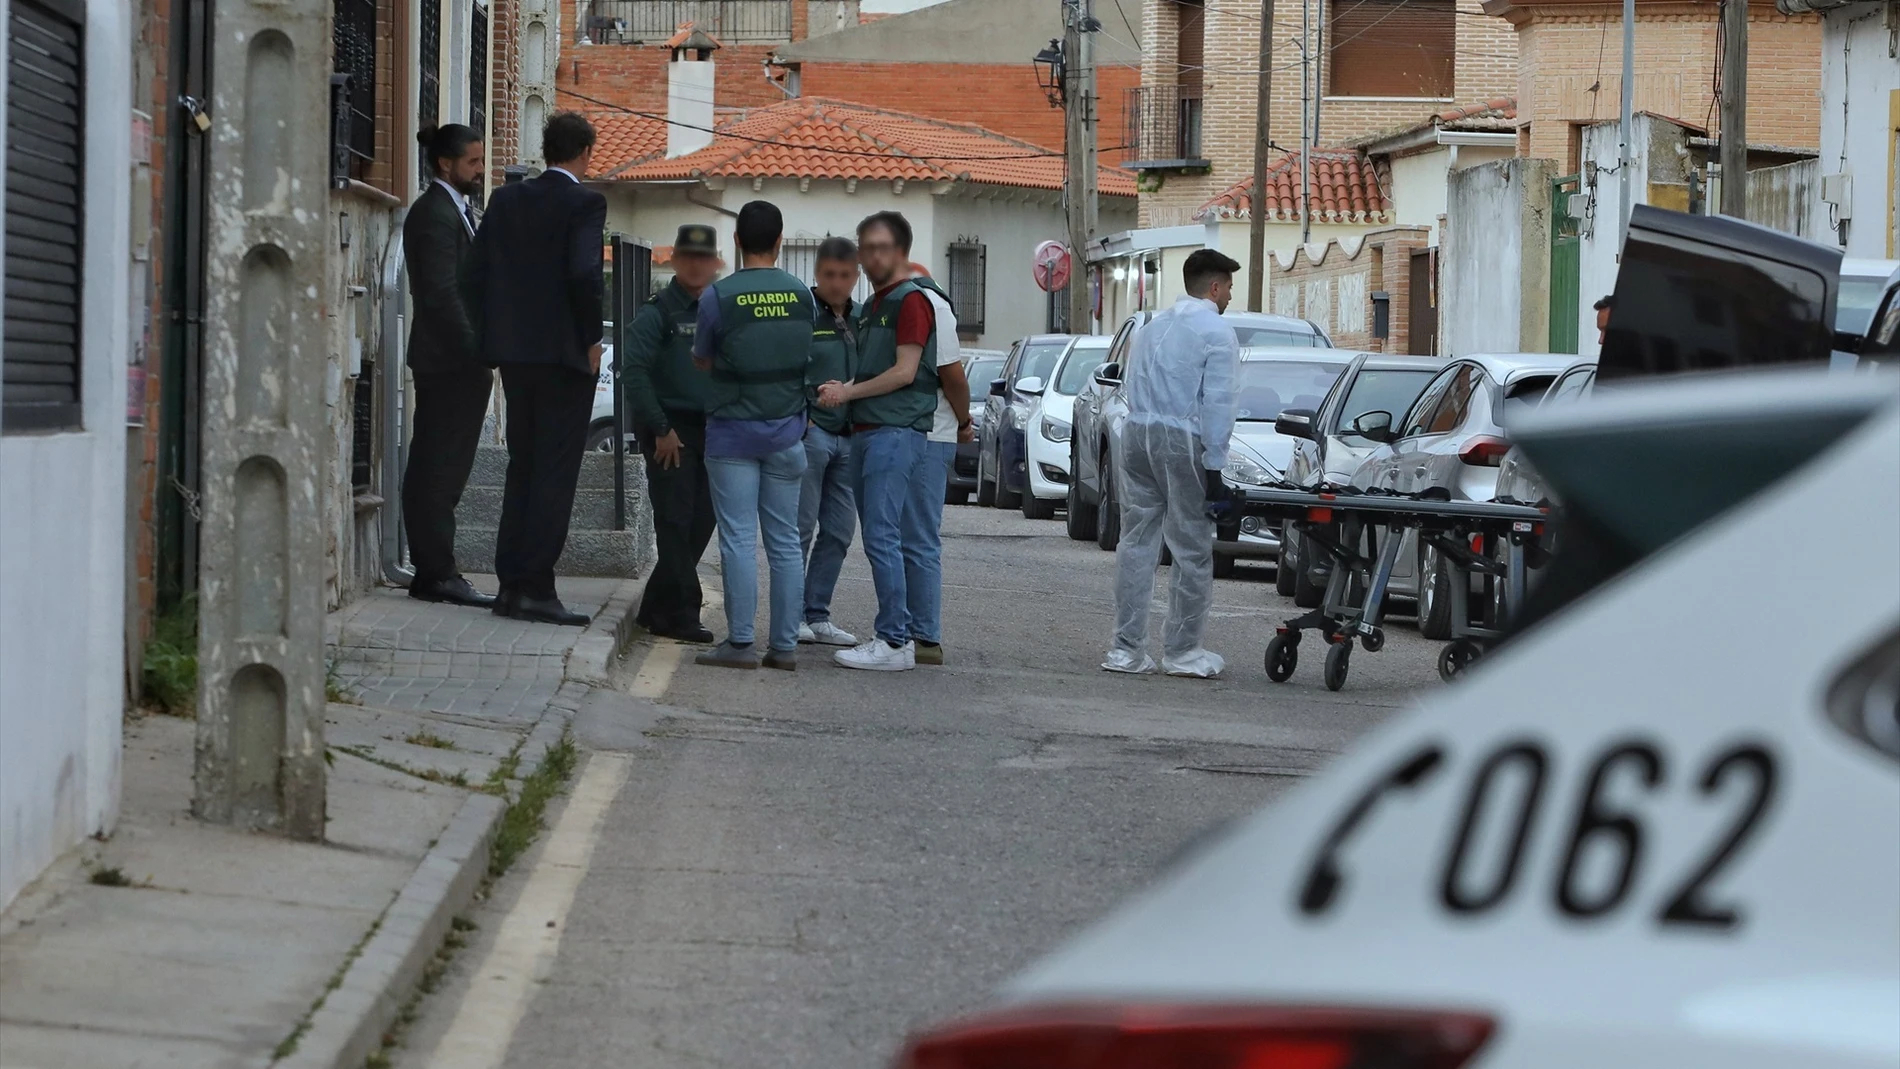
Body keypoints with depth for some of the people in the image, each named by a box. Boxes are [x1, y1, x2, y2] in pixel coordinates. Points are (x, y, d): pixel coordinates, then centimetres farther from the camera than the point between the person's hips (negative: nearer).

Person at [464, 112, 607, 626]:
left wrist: (496, 341, 12)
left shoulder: (506, 200, 9)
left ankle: (511, 584, 13)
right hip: (564, 353, -6)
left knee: (522, 468, 14)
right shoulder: (584, 203, -9)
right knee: (556, 472, -3)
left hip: (514, 354, 6)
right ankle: (537, 588, -7)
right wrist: (591, 339, -8)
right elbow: (584, 273, -21)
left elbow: (477, 271, 6)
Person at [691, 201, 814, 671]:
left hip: (733, 433, -3)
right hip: (786, 434, 3)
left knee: (738, 540, -2)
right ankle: (785, 644, 7)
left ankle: (740, 642, -5)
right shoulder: (802, 296, 0)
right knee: (785, 543, 6)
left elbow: (702, 360, 4)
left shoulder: (718, 296, -10)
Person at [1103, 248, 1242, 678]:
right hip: (1182, 441, -7)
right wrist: (1214, 466, -10)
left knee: (1136, 541, 7)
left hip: (1135, 434, 7)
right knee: (1191, 547, 1)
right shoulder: (1216, 332, -3)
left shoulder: (1153, 328, 19)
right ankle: (1182, 650, 4)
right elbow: (1217, 402, -10)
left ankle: (1127, 648, 5)